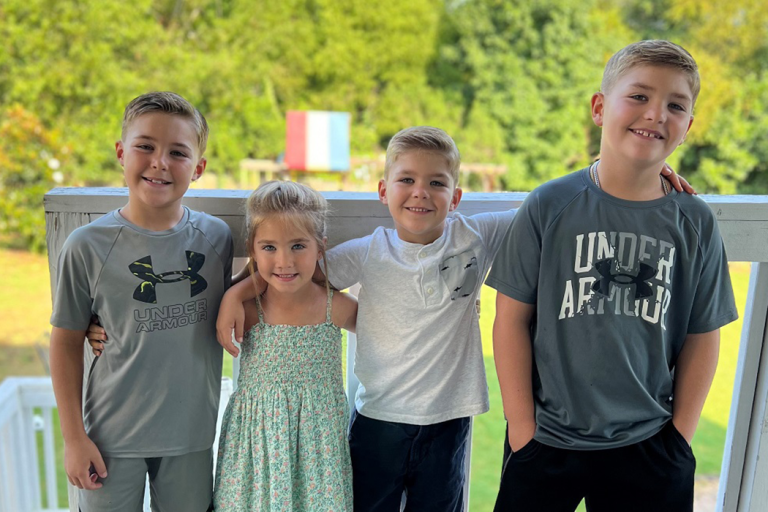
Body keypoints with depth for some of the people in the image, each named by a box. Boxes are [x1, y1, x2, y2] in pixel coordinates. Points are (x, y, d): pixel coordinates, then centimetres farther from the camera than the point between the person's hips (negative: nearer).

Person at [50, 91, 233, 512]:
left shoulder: (216, 237, -5)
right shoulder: (88, 246, -12)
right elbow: (66, 342, -4)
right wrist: (73, 437, -3)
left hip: (191, 433, 2)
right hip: (112, 437, -2)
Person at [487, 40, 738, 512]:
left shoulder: (695, 222, -4)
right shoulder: (549, 207, -10)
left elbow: (702, 337, 2)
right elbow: (513, 318, -7)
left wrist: (680, 437, 2)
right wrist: (522, 427, -6)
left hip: (649, 445, 2)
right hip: (547, 439, -1)